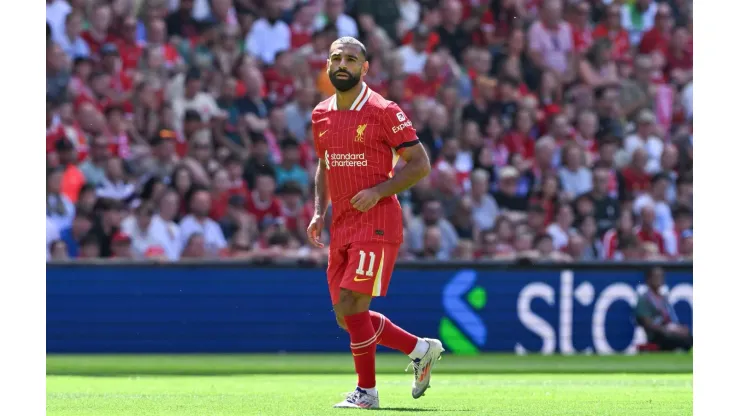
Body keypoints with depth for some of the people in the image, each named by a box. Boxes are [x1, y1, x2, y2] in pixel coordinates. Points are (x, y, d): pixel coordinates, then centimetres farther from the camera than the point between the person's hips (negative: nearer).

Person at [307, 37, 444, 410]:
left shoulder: (384, 112, -8)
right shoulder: (320, 115, 11)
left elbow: (420, 164, -7)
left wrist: (377, 191, -17)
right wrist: (319, 213, 12)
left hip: (377, 223, -7)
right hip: (341, 227, 7)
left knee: (351, 306, -13)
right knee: (346, 316, 7)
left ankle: (366, 391, 1)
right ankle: (421, 349, 24)